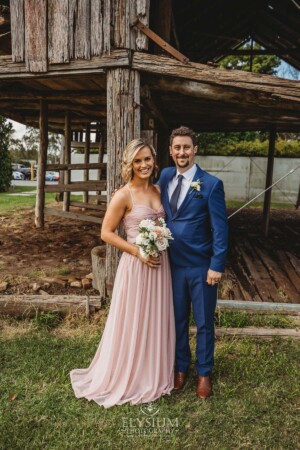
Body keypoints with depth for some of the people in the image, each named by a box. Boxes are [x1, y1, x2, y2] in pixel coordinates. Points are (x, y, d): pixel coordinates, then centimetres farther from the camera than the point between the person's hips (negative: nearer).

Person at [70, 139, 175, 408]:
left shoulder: (159, 191, 6)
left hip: (160, 263, 6)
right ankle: (129, 378, 31)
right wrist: (138, 252, -18)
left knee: (157, 320, 17)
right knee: (133, 322, 8)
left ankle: (155, 374, 39)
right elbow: (106, 233, -11)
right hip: (136, 264, -6)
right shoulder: (124, 196, -13)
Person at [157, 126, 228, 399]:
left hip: (202, 267, -4)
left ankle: (204, 373, 32)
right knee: (178, 320, 17)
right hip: (174, 264, 4)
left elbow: (220, 228, -10)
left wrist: (217, 266, -14)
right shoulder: (166, 176, 4)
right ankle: (181, 367, 38)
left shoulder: (211, 184, -10)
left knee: (203, 323, 11)